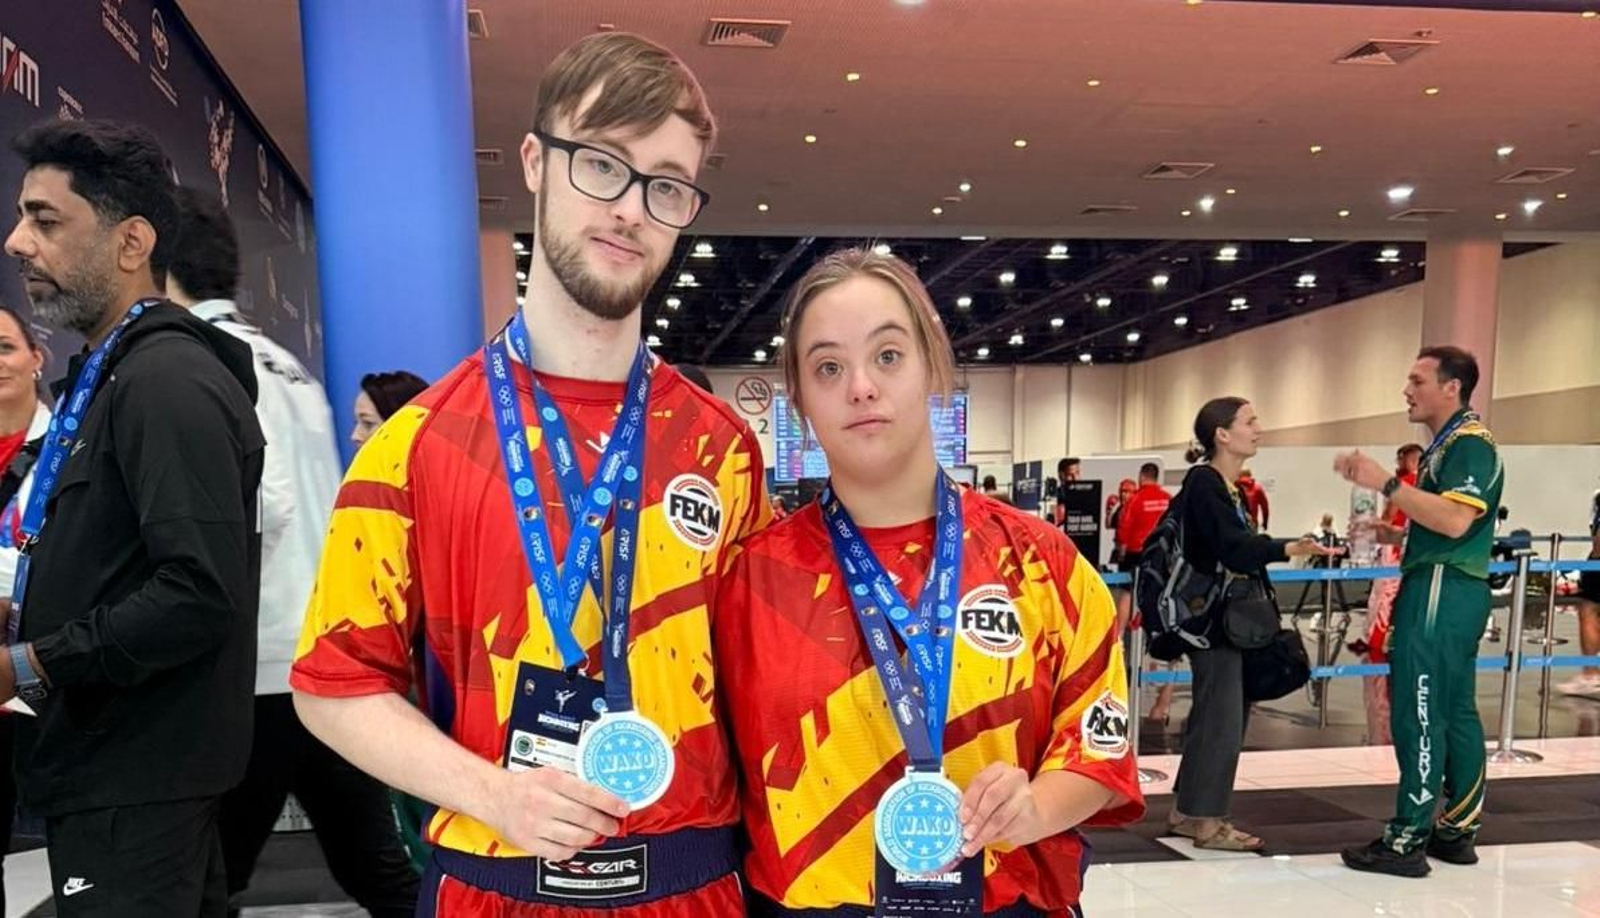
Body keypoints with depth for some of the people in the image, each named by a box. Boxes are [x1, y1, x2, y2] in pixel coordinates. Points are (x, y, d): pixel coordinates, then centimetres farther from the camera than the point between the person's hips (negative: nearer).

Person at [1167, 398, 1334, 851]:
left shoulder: (1228, 487, 14)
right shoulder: (1204, 482, -14)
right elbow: (1232, 546, -25)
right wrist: (1290, 549, -37)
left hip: (1230, 618, 10)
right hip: (1213, 620, -10)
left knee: (1211, 715, 14)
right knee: (1222, 720, -5)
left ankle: (1187, 810, 23)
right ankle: (1205, 819, 4)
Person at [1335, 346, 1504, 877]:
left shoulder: (1469, 441, -12)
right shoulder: (1446, 444, 20)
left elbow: (1456, 520, -26)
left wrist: (1386, 484, -23)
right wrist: (1397, 534, 15)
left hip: (1444, 591, -11)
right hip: (1441, 589, 11)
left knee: (1419, 714, -8)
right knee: (1454, 713, 14)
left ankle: (1408, 840, -3)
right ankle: (1457, 831, 23)